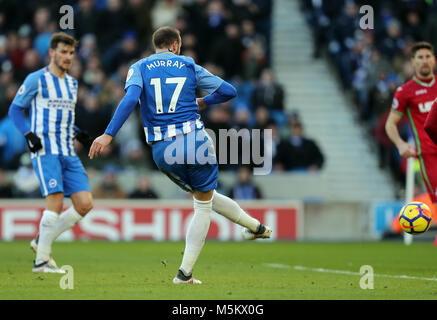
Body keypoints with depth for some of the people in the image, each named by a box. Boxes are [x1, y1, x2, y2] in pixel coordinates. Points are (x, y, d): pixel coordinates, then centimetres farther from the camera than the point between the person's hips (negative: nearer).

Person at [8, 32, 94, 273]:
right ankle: (42, 260, -7)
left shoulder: (72, 83, 18)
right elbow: (15, 109, 2)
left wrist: (76, 134, 11)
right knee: (56, 203, -17)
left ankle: (42, 241, 11)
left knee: (85, 204, -4)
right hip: (45, 151, -7)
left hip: (68, 152, 7)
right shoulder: (36, 80, -2)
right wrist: (29, 134, -13)